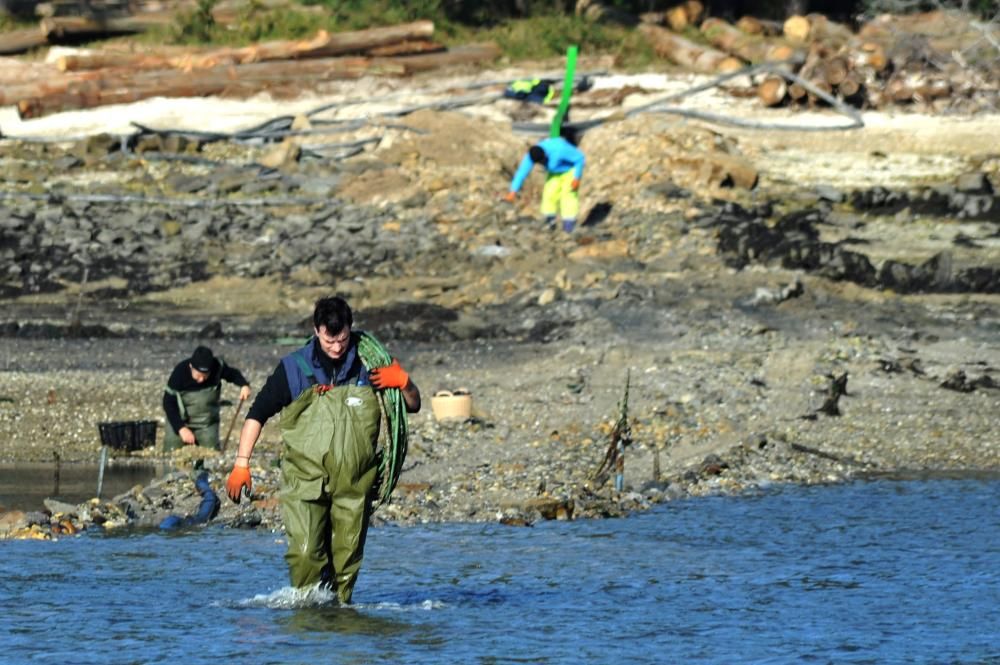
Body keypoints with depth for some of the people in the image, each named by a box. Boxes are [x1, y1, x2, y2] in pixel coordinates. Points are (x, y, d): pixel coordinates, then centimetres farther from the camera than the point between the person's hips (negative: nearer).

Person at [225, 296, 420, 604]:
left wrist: (404, 382, -12)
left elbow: (413, 405, 11)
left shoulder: (369, 363, 2)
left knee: (347, 556, 3)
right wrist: (241, 463, 3)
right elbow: (257, 414, 9)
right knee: (305, 554, -15)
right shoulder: (295, 368, -1)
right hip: (306, 481, -1)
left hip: (354, 483, 1)